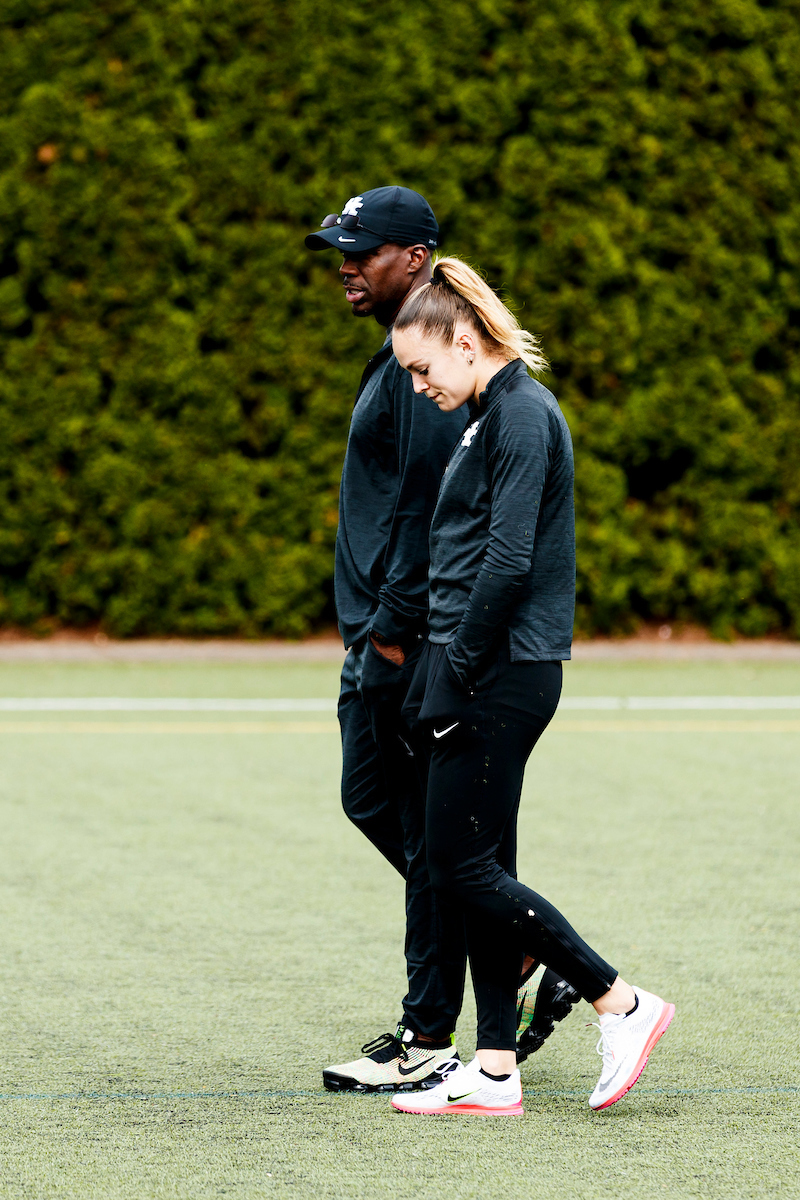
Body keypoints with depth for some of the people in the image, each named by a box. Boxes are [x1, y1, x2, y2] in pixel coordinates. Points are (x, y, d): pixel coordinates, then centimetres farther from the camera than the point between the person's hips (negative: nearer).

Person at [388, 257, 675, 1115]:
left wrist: (459, 668, -17)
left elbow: (508, 560, -20)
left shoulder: (522, 416, -13)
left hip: (503, 673, -10)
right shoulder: (492, 416, 18)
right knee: (477, 869, 8)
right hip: (486, 673, 10)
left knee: (461, 868, -7)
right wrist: (441, 676, 14)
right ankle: (494, 1074, 10)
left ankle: (621, 1004, -2)